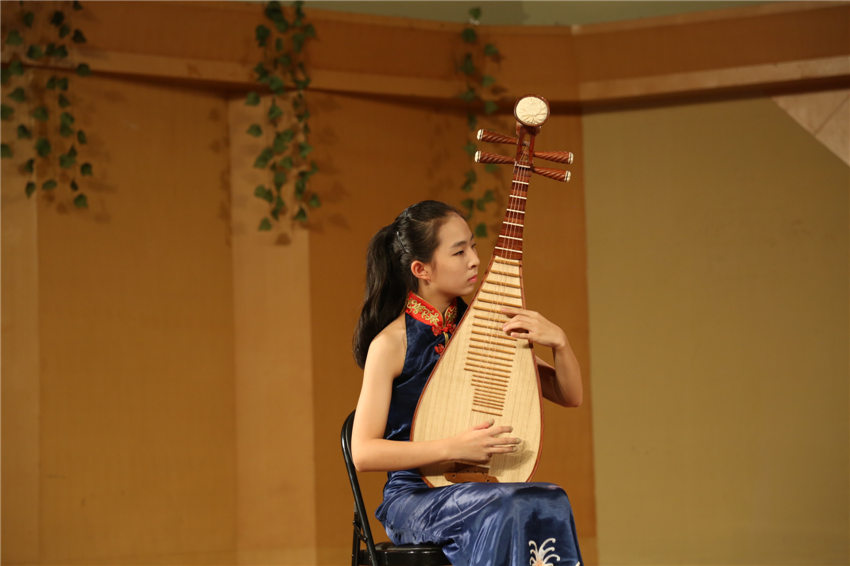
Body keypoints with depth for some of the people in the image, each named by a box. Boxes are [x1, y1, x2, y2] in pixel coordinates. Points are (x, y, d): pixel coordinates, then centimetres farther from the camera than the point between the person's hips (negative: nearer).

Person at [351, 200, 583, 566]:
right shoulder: (391, 343, -6)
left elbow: (569, 396, 13)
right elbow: (363, 453, -11)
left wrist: (558, 341, -7)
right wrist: (454, 448, -20)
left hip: (480, 491, 5)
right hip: (414, 496, -4)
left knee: (551, 503, -29)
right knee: (503, 510, -35)